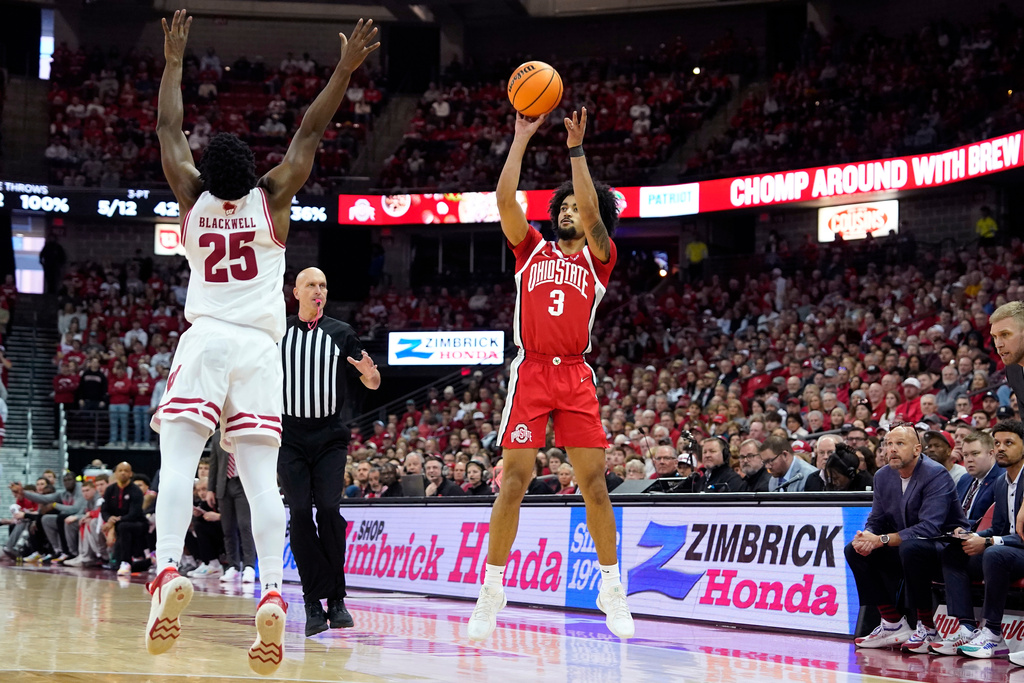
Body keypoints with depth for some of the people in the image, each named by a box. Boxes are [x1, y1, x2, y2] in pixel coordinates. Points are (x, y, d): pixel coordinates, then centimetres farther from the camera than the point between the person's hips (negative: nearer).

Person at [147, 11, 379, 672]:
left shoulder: (193, 197, 7)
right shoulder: (272, 197, 6)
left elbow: (169, 130, 19)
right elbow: (311, 132, 11)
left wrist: (174, 61, 28)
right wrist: (346, 69, 9)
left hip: (205, 340, -1)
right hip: (261, 347, 1)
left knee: (178, 461, -12)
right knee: (261, 477, -6)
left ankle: (169, 571, -35)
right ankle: (273, 596, -22)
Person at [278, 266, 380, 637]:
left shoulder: (341, 332, 5)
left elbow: (371, 383, 6)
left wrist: (371, 373, -17)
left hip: (330, 436, 0)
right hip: (290, 436, 0)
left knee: (328, 509, -12)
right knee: (300, 513, -7)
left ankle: (337, 598, -3)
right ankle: (314, 604, -4)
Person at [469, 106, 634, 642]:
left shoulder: (598, 258, 11)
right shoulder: (532, 248, 15)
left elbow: (592, 212, -6)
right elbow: (505, 199, 2)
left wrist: (576, 149, -8)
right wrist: (521, 138, 1)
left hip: (576, 377, 0)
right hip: (531, 372, 0)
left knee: (594, 482, -1)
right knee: (514, 480, -6)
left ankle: (611, 590, 10)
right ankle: (492, 591, 0)